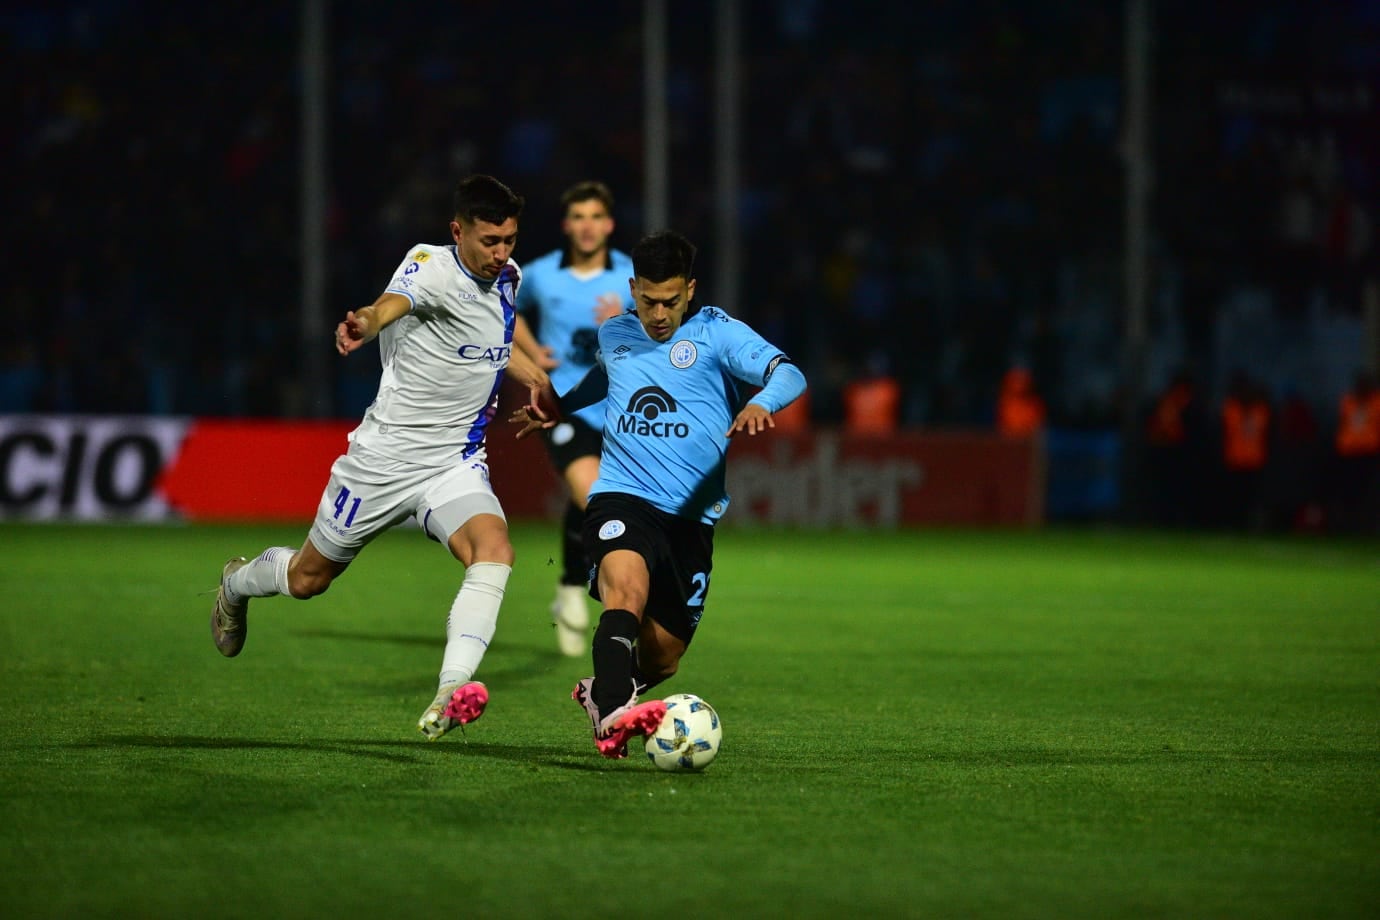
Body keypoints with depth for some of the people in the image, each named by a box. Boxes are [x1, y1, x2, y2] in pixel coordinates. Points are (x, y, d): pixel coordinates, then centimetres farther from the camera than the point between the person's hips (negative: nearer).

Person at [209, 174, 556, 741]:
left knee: (494, 549, -28)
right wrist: (363, 323, -65)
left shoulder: (509, 278, 5)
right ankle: (239, 583, 51)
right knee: (309, 577, 14)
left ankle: (446, 701, -37)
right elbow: (392, 305, -43)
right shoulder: (431, 267, -18)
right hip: (385, 457, -4)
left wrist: (530, 374, 16)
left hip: (456, 465, 4)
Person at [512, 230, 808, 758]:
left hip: (691, 517, 0)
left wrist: (761, 402, -36)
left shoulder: (716, 333, 0)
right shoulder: (614, 335, 12)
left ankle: (602, 692, 38)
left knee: (663, 655, 4)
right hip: (622, 499, 0)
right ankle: (612, 718, -50)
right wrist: (558, 408, 44)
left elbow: (787, 374, -16)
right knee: (627, 586, -34)